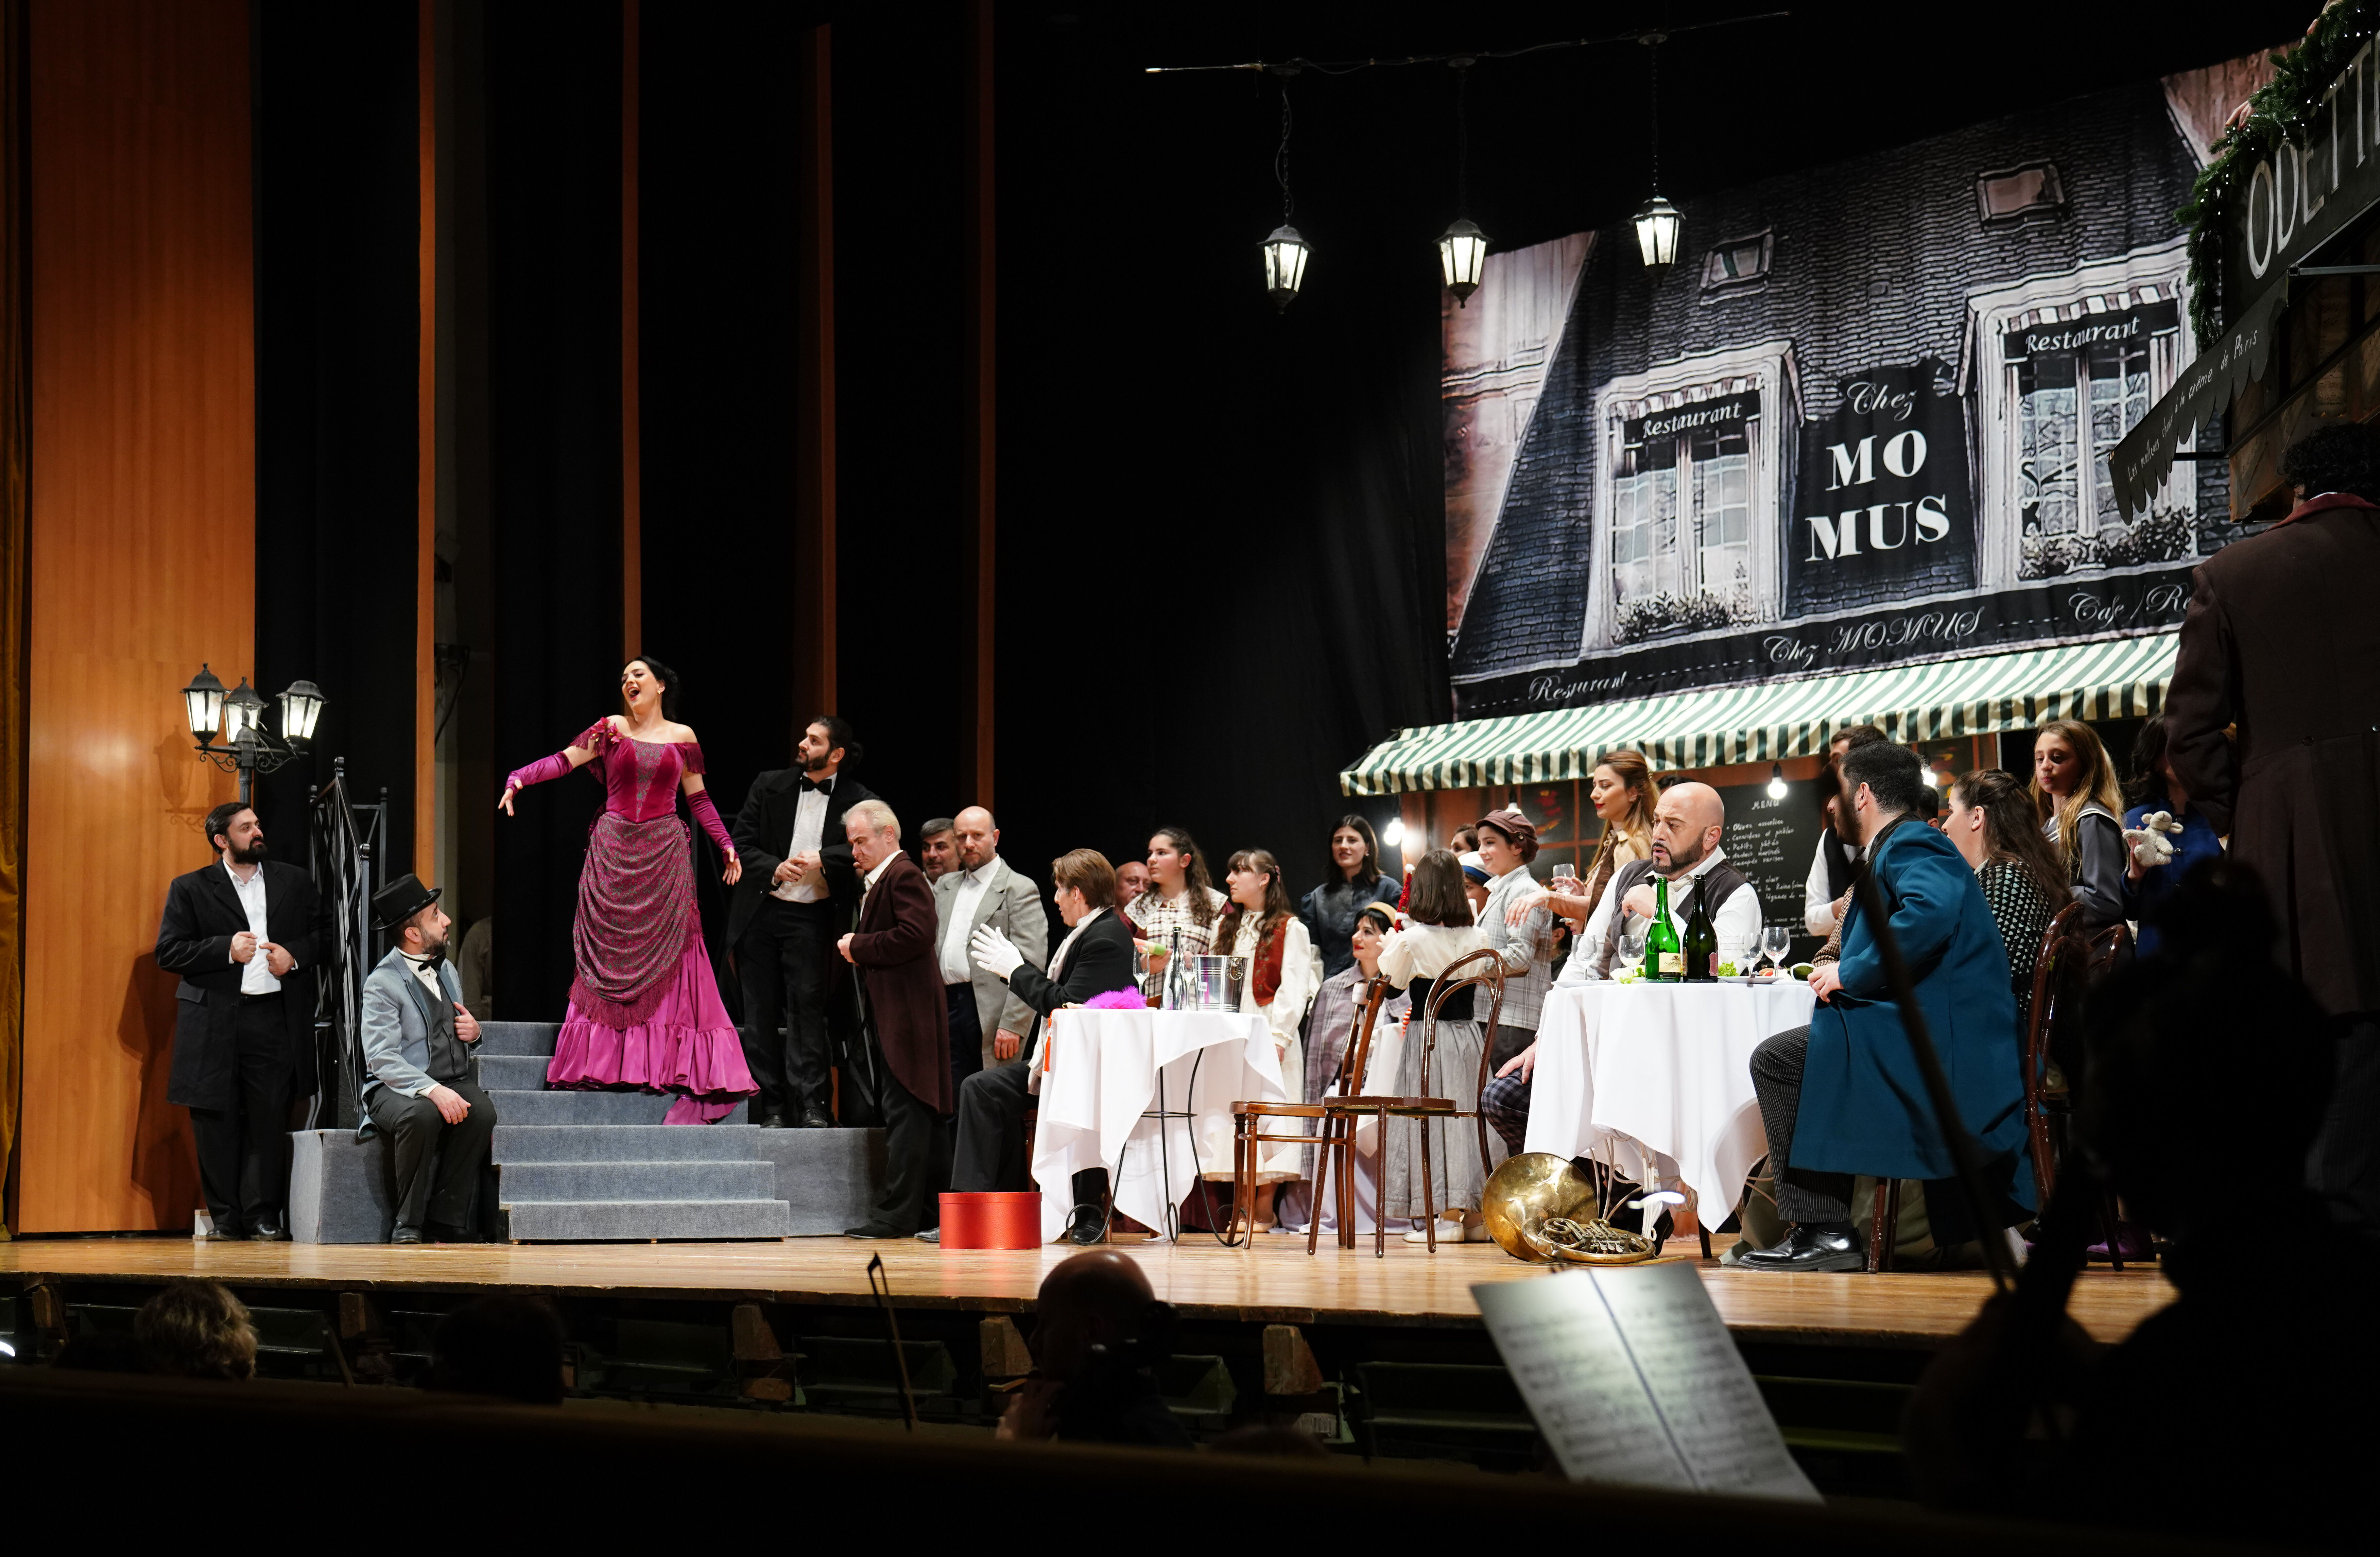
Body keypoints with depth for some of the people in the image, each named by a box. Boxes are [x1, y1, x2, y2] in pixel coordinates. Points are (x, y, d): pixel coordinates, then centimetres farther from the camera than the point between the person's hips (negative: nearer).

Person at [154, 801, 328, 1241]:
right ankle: (225, 1218, 9)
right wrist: (226, 950, -13)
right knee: (217, 1122, 0)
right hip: (214, 1021, -1)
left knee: (269, 1118, -1)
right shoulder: (190, 889, 5)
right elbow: (169, 953, -1)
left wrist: (295, 956, -3)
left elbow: (325, 932, 17)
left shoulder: (294, 881, 12)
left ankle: (264, 1215, 5)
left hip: (275, 1018, 1)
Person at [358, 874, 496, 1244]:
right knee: (421, 1115, -39)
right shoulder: (383, 983, -9)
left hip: (452, 1083, 6)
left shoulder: (446, 969, 14)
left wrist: (474, 1031, 3)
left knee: (482, 1112, -28)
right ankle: (409, 1223, -23)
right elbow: (383, 1059, -19)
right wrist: (433, 1090, -32)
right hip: (397, 1088, -6)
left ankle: (445, 1218, -21)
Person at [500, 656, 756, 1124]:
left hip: (664, 853, 0)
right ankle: (600, 1060, 1)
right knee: (608, 952, -1)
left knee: (666, 954, -4)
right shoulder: (611, 729, 6)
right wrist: (520, 778, -17)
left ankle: (683, 1066, -4)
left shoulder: (682, 737, 9)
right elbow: (564, 760, -2)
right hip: (613, 852, 0)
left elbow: (698, 798, 15)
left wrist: (726, 844, 9)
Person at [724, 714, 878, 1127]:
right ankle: (771, 1106, 7)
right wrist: (774, 869, -12)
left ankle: (811, 1104, -12)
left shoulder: (857, 799, 1)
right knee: (761, 1015, 3)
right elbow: (741, 844, 5)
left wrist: (822, 859, -20)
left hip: (812, 918, -3)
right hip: (761, 913, 3)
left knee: (807, 1007, -13)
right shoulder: (770, 786, 7)